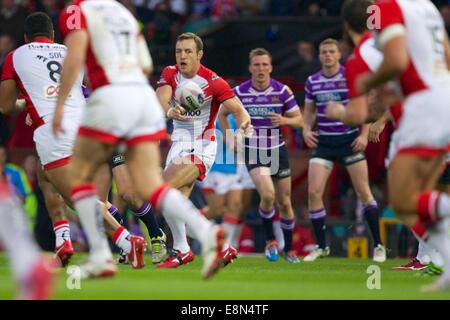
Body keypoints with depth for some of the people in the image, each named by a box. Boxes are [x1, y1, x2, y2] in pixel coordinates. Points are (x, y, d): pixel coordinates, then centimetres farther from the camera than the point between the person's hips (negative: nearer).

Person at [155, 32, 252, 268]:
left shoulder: (213, 82, -13)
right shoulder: (169, 74, 1)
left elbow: (238, 109, -14)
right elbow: (160, 98, -16)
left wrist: (244, 123, -38)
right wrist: (170, 111, -40)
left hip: (201, 146, -7)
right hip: (179, 143, 7)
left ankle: (181, 250, -12)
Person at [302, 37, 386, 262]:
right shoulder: (312, 82, 5)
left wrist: (364, 135, -15)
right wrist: (306, 130, -2)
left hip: (350, 140, -3)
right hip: (323, 142, 3)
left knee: (364, 192, -5)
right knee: (314, 192, -8)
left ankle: (378, 245, 6)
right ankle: (321, 246, 5)